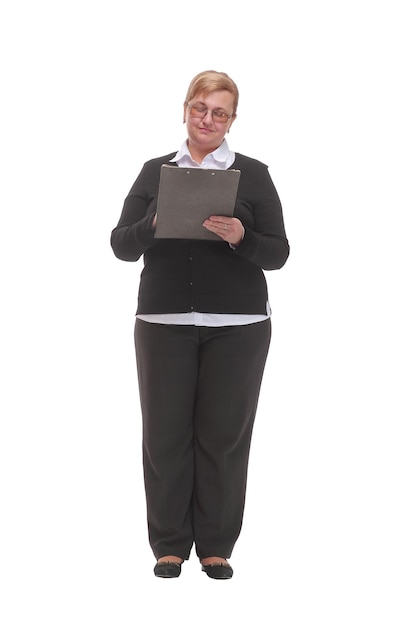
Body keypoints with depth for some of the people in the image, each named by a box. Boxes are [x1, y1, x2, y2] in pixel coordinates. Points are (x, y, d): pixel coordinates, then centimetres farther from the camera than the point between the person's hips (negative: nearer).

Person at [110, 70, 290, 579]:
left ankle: (216, 546, 14)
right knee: (165, 432, 2)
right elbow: (121, 245, 4)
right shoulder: (155, 171, 9)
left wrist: (239, 237, -18)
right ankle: (169, 544, 14)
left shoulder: (253, 174, 5)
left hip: (236, 327, -1)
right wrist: (155, 225, -16)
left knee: (224, 434, 2)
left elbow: (278, 253, 1)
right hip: (164, 323, 1)